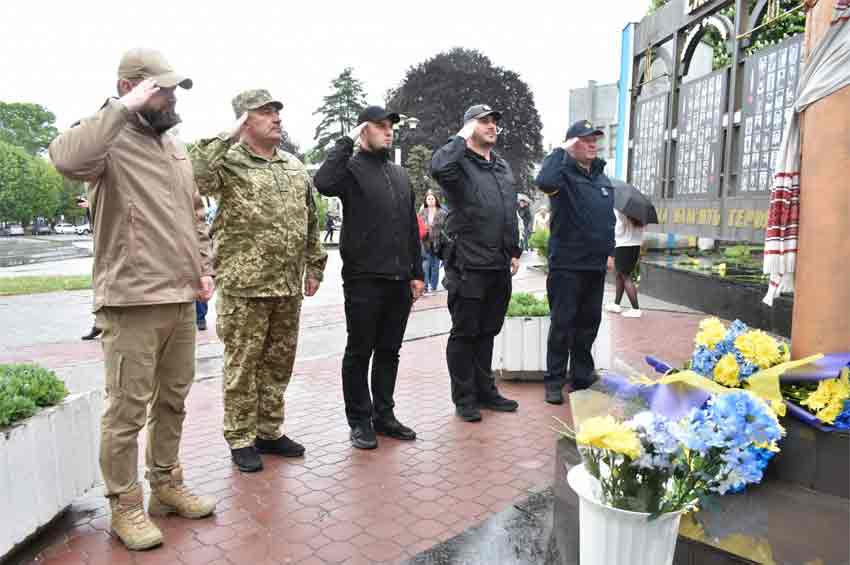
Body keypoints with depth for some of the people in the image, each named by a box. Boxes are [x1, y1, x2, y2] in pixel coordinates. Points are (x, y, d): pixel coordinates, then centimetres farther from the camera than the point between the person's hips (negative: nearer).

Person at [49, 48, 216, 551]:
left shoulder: (176, 147, 15)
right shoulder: (112, 142, -8)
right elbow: (67, 157, -33)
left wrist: (204, 268, 11)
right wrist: (124, 108, -25)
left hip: (182, 301, 7)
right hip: (132, 304, -7)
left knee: (173, 401, 17)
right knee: (128, 409, 3)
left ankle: (167, 484, 33)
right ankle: (126, 506, 19)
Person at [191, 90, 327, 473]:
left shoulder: (295, 167, 15)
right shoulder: (230, 161, -4)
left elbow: (311, 222, 19)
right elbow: (192, 176, -26)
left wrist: (314, 266, 15)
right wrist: (227, 137, -20)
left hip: (289, 286, 6)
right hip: (244, 285, -6)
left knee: (279, 362, 14)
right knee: (243, 364, 5)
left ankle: (270, 431, 29)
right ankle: (241, 439, 20)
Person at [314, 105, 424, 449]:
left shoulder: (400, 174, 17)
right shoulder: (352, 168, -2)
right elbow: (323, 183, -26)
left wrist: (416, 272, 13)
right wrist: (346, 142, -15)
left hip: (399, 280, 6)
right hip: (364, 280, -6)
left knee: (389, 351, 14)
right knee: (359, 352, 5)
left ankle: (384, 415, 26)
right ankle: (360, 421, 17)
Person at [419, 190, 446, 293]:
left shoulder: (442, 213, 0)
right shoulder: (422, 212, 6)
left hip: (437, 243, -1)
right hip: (425, 243, 1)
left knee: (435, 266, 8)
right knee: (425, 265, -2)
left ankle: (433, 287, 16)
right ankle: (425, 287, 4)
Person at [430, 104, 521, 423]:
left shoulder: (503, 166, 17)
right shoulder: (460, 163, -7)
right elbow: (438, 168, -33)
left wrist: (514, 251, 18)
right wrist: (462, 137, -18)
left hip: (499, 266, 7)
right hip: (468, 265, -7)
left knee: (488, 331, 17)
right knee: (465, 333, 4)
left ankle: (485, 390, 30)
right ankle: (464, 398, 16)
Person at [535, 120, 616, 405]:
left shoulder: (601, 176, 15)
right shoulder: (564, 173, -8)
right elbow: (545, 181, -34)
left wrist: (609, 251, 17)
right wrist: (561, 151, -21)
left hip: (595, 264, 7)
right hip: (567, 264, -7)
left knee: (589, 322, 13)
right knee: (563, 323, 0)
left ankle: (582, 377, 26)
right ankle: (554, 381, 11)